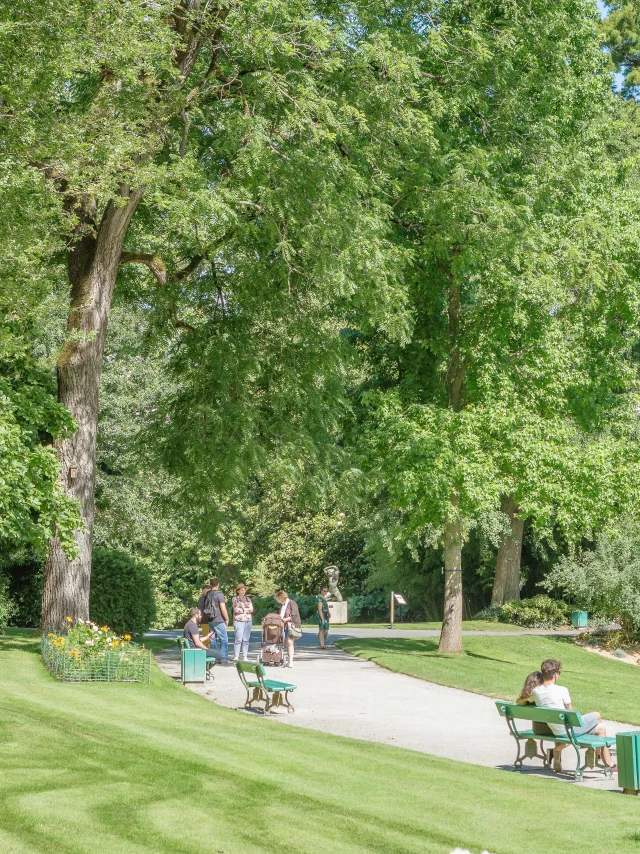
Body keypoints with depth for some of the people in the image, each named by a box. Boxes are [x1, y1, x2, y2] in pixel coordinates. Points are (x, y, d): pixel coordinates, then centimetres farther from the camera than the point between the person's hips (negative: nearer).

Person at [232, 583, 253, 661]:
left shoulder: (248, 599, 16)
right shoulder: (234, 599, 5)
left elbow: (251, 609, 5)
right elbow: (236, 609, -8)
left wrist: (242, 609, -3)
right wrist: (246, 609, 1)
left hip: (248, 621, 4)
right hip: (238, 621, -4)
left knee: (246, 639, 2)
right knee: (238, 639, -11)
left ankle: (245, 656, 6)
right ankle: (236, 656, -10)